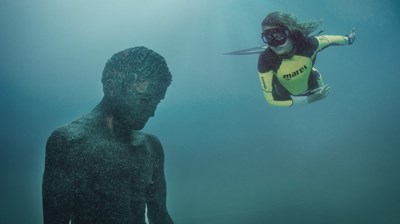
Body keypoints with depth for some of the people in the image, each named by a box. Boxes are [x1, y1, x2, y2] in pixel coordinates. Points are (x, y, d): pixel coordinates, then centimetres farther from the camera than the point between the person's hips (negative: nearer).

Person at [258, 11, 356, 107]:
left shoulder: (307, 43, -38)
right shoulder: (266, 60, -43)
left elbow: (329, 39, -15)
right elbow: (271, 97, -37)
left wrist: (347, 39, 6)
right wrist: (308, 99, -37)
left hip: (311, 86, 1)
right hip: (286, 95, -1)